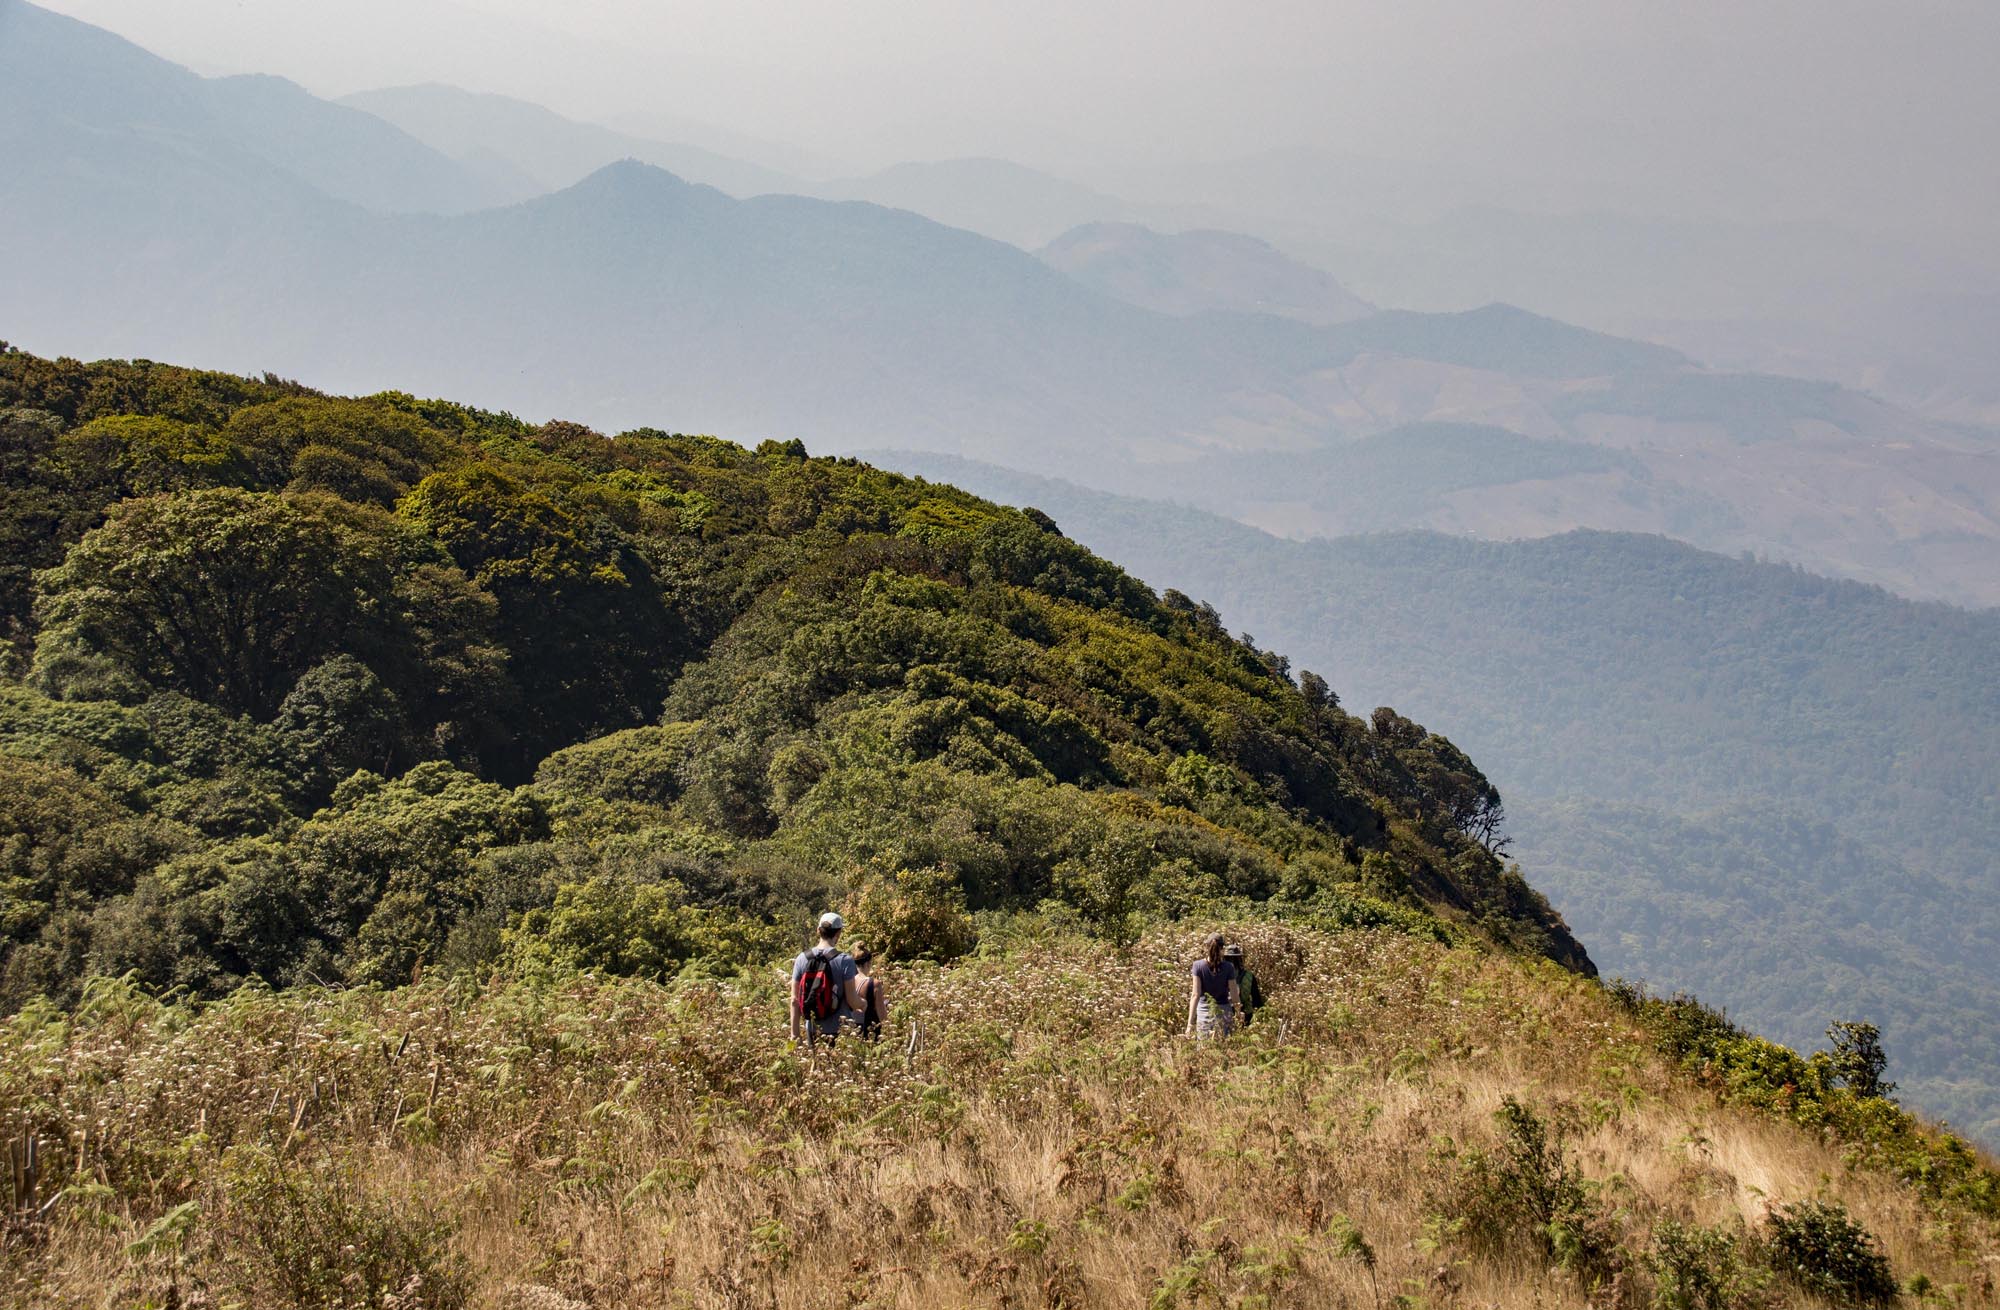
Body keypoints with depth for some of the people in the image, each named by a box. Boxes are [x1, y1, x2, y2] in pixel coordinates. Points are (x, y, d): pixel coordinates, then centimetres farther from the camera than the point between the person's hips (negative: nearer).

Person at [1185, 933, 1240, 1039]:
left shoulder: (1198, 966, -5)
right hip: (1224, 1012, 0)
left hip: (1204, 1011, 0)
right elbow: (1234, 996, -2)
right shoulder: (1228, 967, -4)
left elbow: (1195, 995, -8)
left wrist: (1190, 1022, -7)